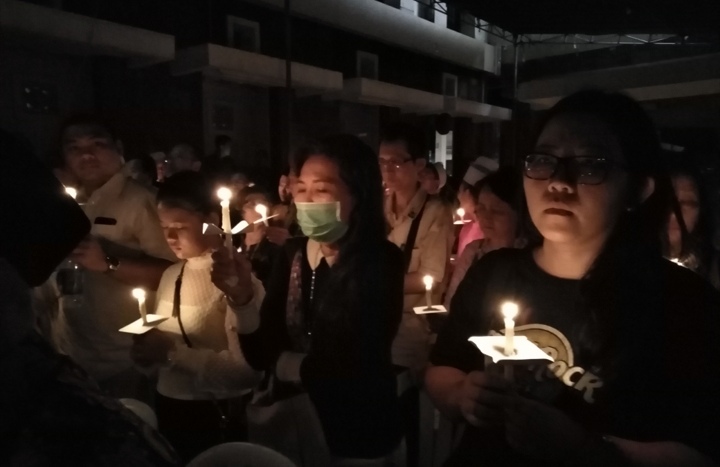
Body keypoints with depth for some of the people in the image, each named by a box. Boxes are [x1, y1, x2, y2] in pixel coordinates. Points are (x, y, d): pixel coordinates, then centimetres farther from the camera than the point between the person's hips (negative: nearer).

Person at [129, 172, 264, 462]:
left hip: (216, 420, -7)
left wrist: (173, 353, -25)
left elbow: (245, 369, -26)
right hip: (168, 409, 7)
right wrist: (148, 352, -8)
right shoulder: (171, 275, 6)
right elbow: (165, 351, 12)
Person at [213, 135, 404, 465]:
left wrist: (290, 364, -8)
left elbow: (354, 367, -21)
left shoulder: (381, 261, -19)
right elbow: (260, 354, -7)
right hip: (289, 416, 4)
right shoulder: (292, 254, -6)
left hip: (357, 432, -3)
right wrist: (242, 296, -22)